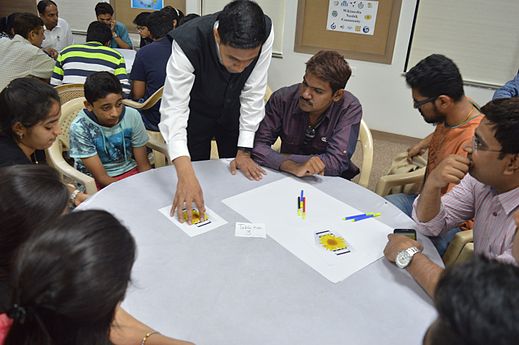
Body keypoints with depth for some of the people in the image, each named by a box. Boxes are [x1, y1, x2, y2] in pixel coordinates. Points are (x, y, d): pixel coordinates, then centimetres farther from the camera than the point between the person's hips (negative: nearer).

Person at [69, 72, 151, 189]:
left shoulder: (132, 116, -11)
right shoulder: (80, 127, -19)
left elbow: (144, 165, -2)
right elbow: (101, 177, -15)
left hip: (130, 171, 4)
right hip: (96, 182, -4)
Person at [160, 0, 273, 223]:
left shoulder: (265, 33, -29)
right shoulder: (187, 43, -37)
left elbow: (253, 93, -20)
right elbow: (174, 108, -39)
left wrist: (244, 151, -18)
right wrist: (185, 174, -51)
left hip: (233, 111, 3)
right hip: (196, 113, -2)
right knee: (195, 176, 7)